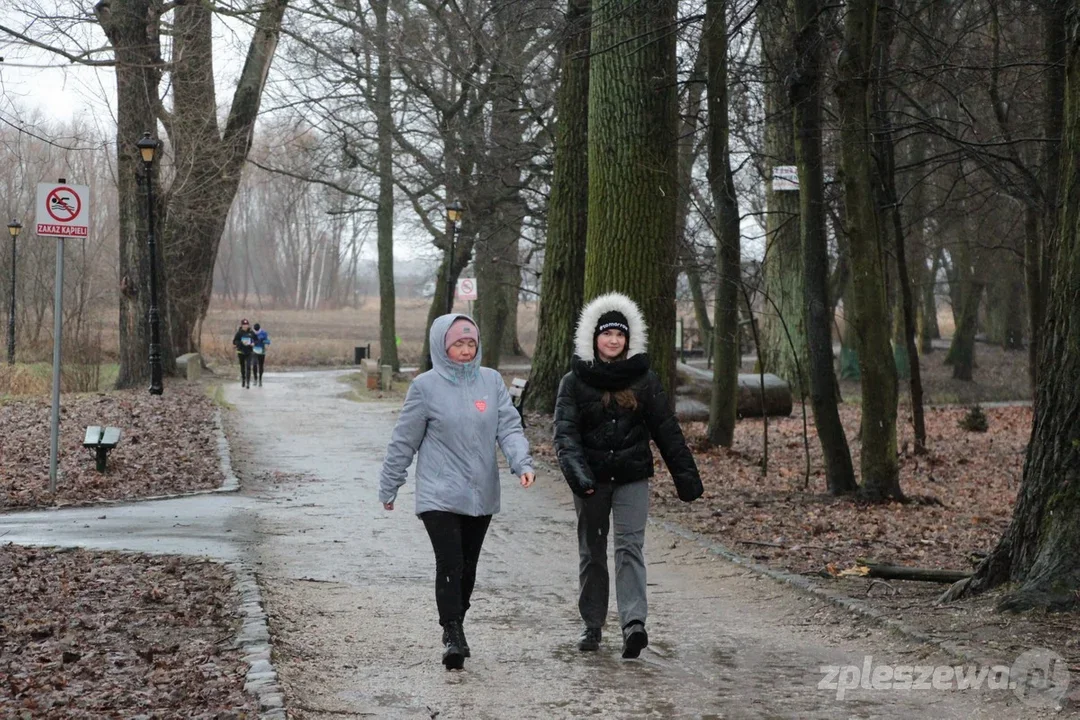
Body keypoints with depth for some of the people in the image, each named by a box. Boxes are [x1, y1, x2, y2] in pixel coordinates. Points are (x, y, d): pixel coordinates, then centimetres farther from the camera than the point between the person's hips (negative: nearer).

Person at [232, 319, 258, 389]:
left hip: (249, 352, 0)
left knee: (248, 367, -12)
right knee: (242, 367, 12)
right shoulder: (239, 333, -5)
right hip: (241, 352, 0)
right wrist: (241, 343, -23)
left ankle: (248, 382, -14)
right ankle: (243, 381, 30)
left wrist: (253, 343, -10)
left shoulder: (251, 333, 0)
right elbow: (234, 342, -8)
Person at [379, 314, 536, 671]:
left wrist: (522, 462, -16)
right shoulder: (426, 386, -4)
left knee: (467, 568, 11)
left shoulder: (492, 380, 4)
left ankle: (455, 630, 24)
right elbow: (404, 441, 2)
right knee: (450, 565, -14)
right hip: (439, 494, -4)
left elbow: (509, 428, 2)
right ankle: (453, 635, -12)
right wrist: (389, 486, 7)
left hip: (481, 494, 4)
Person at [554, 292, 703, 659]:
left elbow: (666, 429, 6)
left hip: (633, 477, -1)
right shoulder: (575, 381, 0)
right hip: (592, 479, 1)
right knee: (591, 553, 10)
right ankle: (592, 625, 20)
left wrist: (686, 474, 2)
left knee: (629, 546, -14)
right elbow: (565, 433, -9)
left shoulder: (644, 379, 4)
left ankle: (634, 622, -24)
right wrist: (576, 473, -25)